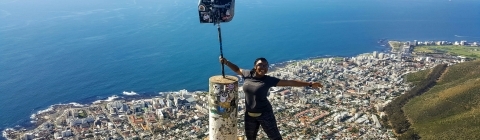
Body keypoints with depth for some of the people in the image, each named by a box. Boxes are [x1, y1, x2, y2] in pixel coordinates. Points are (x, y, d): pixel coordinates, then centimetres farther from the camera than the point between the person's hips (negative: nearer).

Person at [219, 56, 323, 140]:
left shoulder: (268, 80, -14)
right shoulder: (247, 74, -5)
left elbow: (289, 82, -16)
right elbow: (237, 69, 16)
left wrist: (309, 84, -18)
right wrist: (226, 62, 3)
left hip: (265, 114, -4)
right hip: (249, 114, 4)